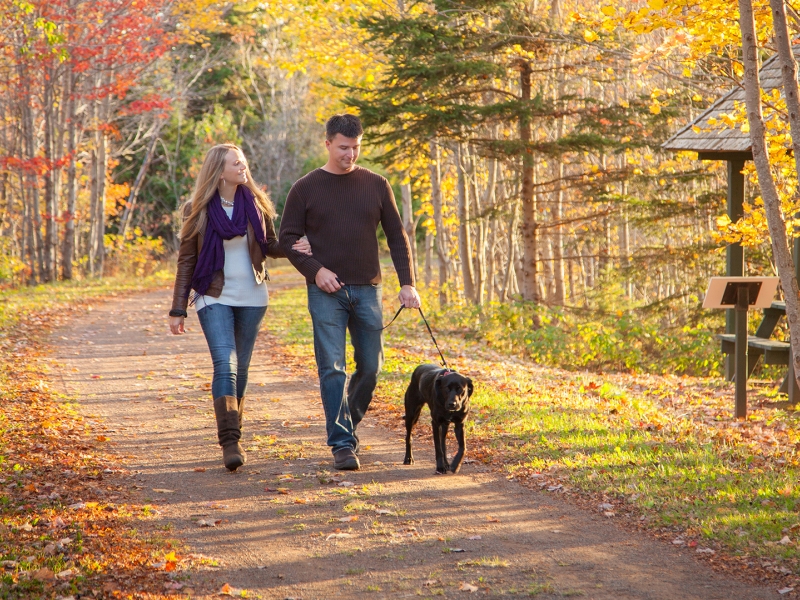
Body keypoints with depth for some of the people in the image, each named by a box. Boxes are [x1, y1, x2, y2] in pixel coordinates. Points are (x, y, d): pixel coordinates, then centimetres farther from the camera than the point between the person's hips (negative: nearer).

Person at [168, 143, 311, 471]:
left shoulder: (255, 204, 2)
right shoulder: (198, 210, -5)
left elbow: (270, 245, 11)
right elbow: (186, 260, -1)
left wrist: (294, 248, -12)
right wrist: (178, 310, -3)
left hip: (252, 297, 3)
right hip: (214, 298, -3)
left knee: (240, 367, 11)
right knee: (225, 364, -17)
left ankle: (233, 436, 25)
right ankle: (230, 441, -21)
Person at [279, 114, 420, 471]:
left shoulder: (375, 185, 7)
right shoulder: (306, 189, 2)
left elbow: (397, 237, 9)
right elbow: (288, 239, 4)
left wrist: (407, 283, -1)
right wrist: (314, 270, -12)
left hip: (367, 290, 3)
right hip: (326, 292, -2)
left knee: (371, 366, 5)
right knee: (332, 368, -7)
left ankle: (348, 424, 27)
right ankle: (342, 443, -6)